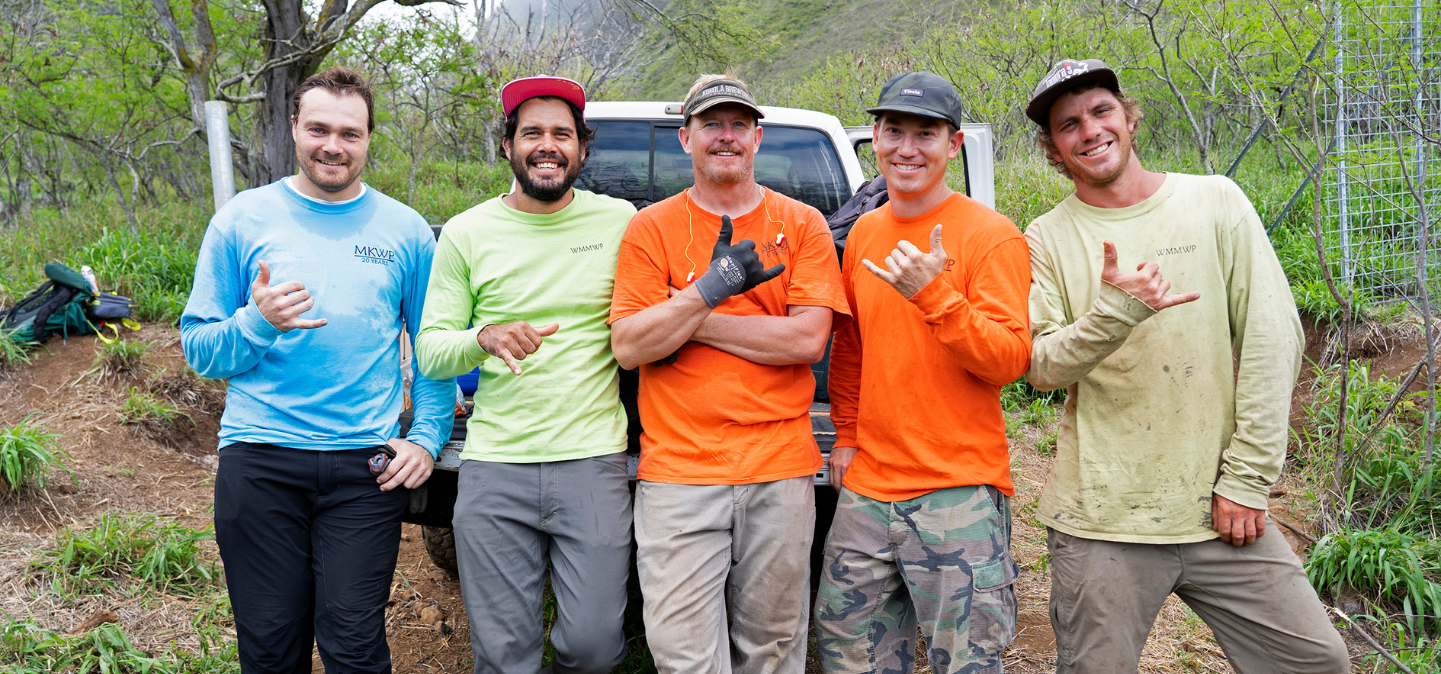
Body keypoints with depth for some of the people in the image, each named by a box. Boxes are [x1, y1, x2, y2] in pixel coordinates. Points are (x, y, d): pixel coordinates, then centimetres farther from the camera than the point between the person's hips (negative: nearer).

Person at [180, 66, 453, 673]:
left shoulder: (405, 230, 7)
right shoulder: (243, 219, 5)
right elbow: (198, 349, 5)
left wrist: (427, 438, 0)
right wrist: (257, 322, -15)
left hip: (365, 465, 0)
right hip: (258, 460, 1)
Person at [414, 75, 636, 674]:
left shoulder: (621, 222, 4)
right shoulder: (467, 233, 5)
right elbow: (429, 350, 2)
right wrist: (483, 338, -17)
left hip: (593, 463, 0)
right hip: (493, 467, 1)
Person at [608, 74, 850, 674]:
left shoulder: (801, 225, 6)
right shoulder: (651, 228, 6)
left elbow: (808, 339, -7)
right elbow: (627, 347, -4)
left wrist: (687, 319, -8)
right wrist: (712, 288, -13)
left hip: (780, 471, 1)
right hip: (677, 471, 0)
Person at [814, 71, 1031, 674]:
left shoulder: (991, 236, -8)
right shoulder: (864, 232, 10)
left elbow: (1010, 361, -15)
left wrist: (935, 296, -26)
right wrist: (847, 434, 12)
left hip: (959, 494, -6)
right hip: (867, 487, 6)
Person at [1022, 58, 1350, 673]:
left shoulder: (1215, 202, 2)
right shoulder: (1046, 240, 1)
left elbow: (1273, 338, 0)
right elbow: (1040, 369, -7)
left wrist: (1247, 479, -4)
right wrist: (1114, 311, -26)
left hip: (1218, 507, 1)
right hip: (1101, 519, -1)